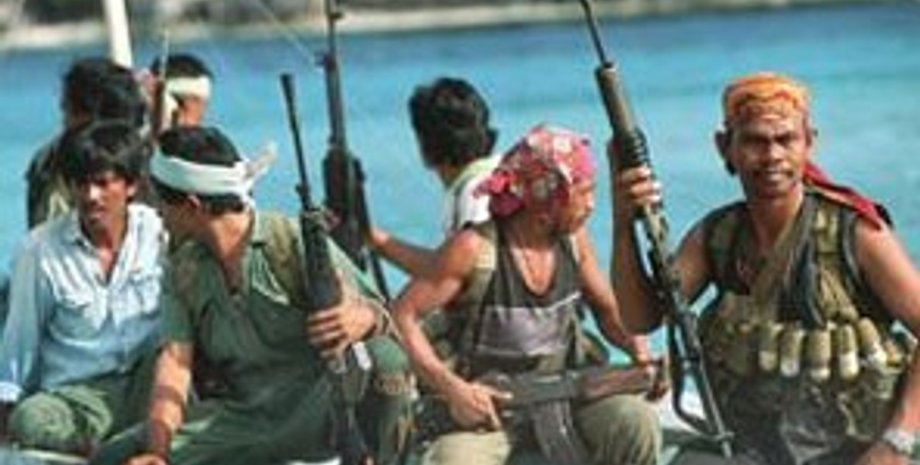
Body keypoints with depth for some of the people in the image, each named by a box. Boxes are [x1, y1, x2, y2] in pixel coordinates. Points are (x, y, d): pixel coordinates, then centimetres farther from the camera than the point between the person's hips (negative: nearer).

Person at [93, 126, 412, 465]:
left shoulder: (295, 243, -9)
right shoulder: (183, 272, 8)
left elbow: (358, 308, -16)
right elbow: (174, 360, -2)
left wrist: (363, 320, -44)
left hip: (315, 411, -5)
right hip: (244, 417, 5)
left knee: (383, 357, -35)